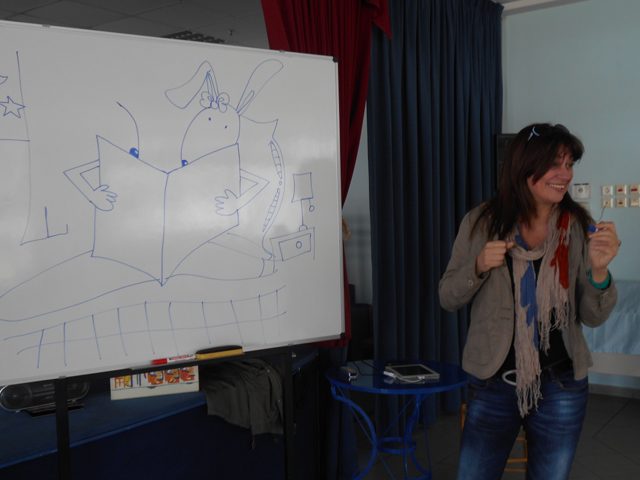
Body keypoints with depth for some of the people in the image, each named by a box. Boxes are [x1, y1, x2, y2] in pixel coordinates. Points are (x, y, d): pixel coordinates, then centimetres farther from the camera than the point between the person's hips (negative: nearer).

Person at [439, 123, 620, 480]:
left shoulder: (578, 228, -5)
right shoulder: (481, 223, -7)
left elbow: (593, 317, -4)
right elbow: (448, 299, -1)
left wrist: (599, 269, -22)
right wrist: (479, 266, -19)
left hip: (562, 387, 1)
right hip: (493, 384, -1)